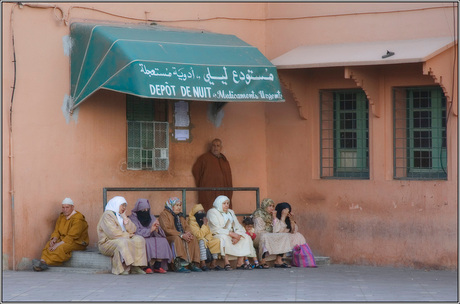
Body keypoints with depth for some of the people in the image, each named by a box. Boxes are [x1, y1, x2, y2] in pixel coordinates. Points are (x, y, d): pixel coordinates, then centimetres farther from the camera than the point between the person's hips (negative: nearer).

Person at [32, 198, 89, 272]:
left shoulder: (78, 219, -16)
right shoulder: (61, 216, 10)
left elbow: (72, 236, -23)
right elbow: (56, 231, 8)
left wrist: (59, 244, -27)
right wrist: (54, 239, -15)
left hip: (78, 242, -7)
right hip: (63, 239, 7)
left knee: (61, 248, -35)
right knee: (49, 244, -20)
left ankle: (44, 263, -43)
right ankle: (42, 261, -39)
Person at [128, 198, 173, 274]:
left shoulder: (151, 217, 15)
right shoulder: (133, 218, 0)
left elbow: (160, 234, 7)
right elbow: (137, 232, -14)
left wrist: (157, 229, -16)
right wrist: (150, 230, -19)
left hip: (152, 239, 5)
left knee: (162, 241, -22)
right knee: (148, 243, -35)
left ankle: (157, 266, -25)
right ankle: (146, 267, -34)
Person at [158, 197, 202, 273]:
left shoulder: (180, 215, 22)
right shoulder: (164, 214, -4)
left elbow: (186, 226, 18)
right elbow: (167, 229, -16)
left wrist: (188, 233, -9)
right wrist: (181, 235, -24)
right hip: (168, 238, -7)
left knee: (193, 239, -17)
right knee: (177, 239, -38)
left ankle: (192, 264, -23)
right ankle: (178, 265, -47)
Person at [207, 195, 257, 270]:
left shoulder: (230, 212, 19)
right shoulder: (212, 212, -3)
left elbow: (237, 226, 10)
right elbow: (216, 229, -15)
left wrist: (237, 236, -14)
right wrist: (232, 234, -22)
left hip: (231, 234, 7)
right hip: (218, 235, -7)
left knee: (246, 237, -12)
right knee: (224, 238, -39)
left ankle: (240, 262, -20)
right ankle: (227, 263, -40)